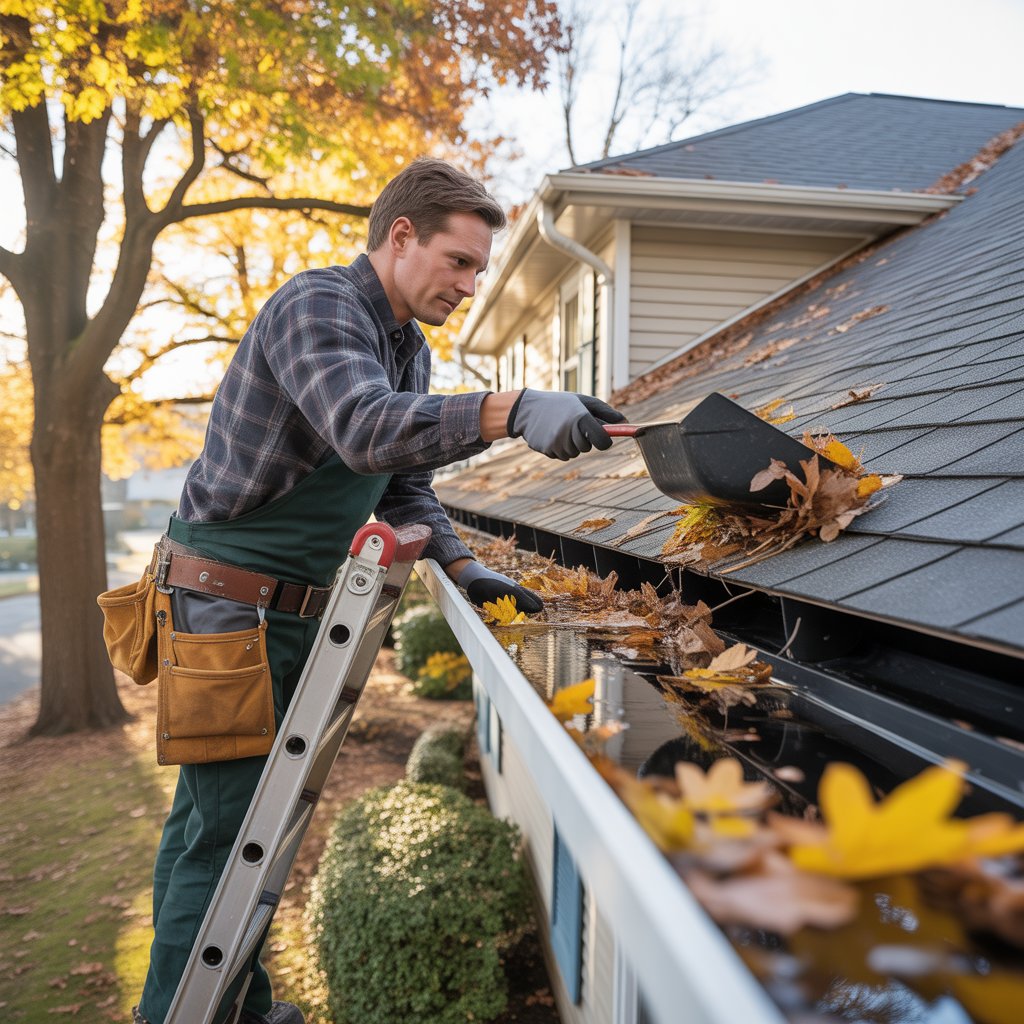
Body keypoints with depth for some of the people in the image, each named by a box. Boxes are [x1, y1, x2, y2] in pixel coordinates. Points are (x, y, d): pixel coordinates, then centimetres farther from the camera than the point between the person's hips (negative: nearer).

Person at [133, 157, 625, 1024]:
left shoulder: (410, 351, 12)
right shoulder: (317, 305, -16)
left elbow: (406, 487, 14)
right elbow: (364, 428, -36)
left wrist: (462, 567, 0)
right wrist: (511, 409, -46)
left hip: (296, 611, 9)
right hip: (225, 604, -9)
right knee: (231, 835, -5)